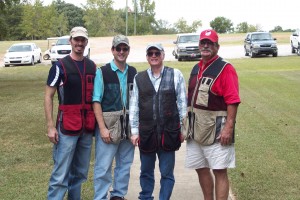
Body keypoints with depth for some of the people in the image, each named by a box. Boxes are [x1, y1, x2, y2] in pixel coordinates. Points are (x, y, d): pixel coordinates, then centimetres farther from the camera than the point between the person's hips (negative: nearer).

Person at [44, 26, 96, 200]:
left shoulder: (92, 67, 10)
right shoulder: (60, 66, -5)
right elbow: (48, 97, -5)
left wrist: (98, 122, 10)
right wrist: (51, 126, -12)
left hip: (87, 128, 5)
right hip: (67, 127, -5)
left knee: (81, 172, 14)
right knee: (61, 174, -5)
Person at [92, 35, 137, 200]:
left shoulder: (133, 73, 7)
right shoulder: (102, 72, -5)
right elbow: (96, 102, -9)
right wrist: (102, 128, -15)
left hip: (128, 126, 5)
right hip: (108, 125, -5)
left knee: (125, 164, 13)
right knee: (103, 166, -3)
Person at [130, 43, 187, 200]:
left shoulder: (176, 75, 1)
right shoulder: (139, 78, 6)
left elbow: (182, 103, 3)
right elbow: (134, 106, 6)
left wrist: (183, 129, 2)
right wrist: (134, 131, 3)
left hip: (169, 132, -1)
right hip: (146, 133, 2)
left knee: (167, 173, 6)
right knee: (146, 172, 14)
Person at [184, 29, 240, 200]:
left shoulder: (225, 69, -9)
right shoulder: (196, 69, 14)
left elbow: (233, 101, -15)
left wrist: (229, 127, -21)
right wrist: (189, 125, 15)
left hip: (216, 131, -7)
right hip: (196, 130, 8)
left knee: (219, 171, -2)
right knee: (201, 169, 15)